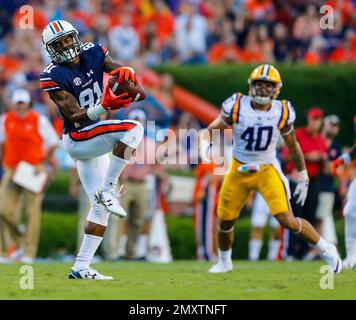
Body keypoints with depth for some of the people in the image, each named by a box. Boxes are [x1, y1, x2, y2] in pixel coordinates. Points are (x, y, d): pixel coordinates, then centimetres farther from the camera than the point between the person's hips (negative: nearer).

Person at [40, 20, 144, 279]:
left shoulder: (93, 53, 1)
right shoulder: (53, 77, -18)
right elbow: (76, 116, -23)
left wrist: (127, 72, -28)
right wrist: (104, 106, -40)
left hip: (93, 141, 7)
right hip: (76, 139, -7)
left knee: (101, 207, 6)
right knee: (133, 129, -26)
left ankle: (81, 268, 7)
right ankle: (108, 190, -21)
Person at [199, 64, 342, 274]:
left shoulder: (282, 113, -10)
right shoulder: (237, 107, -13)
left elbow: (293, 145, 6)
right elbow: (210, 130, -4)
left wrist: (303, 178, 11)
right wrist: (205, 145, -27)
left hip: (267, 171, -2)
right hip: (239, 170, 2)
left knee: (287, 220, -16)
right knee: (225, 222, 10)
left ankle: (326, 249, 3)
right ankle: (224, 262, 38)